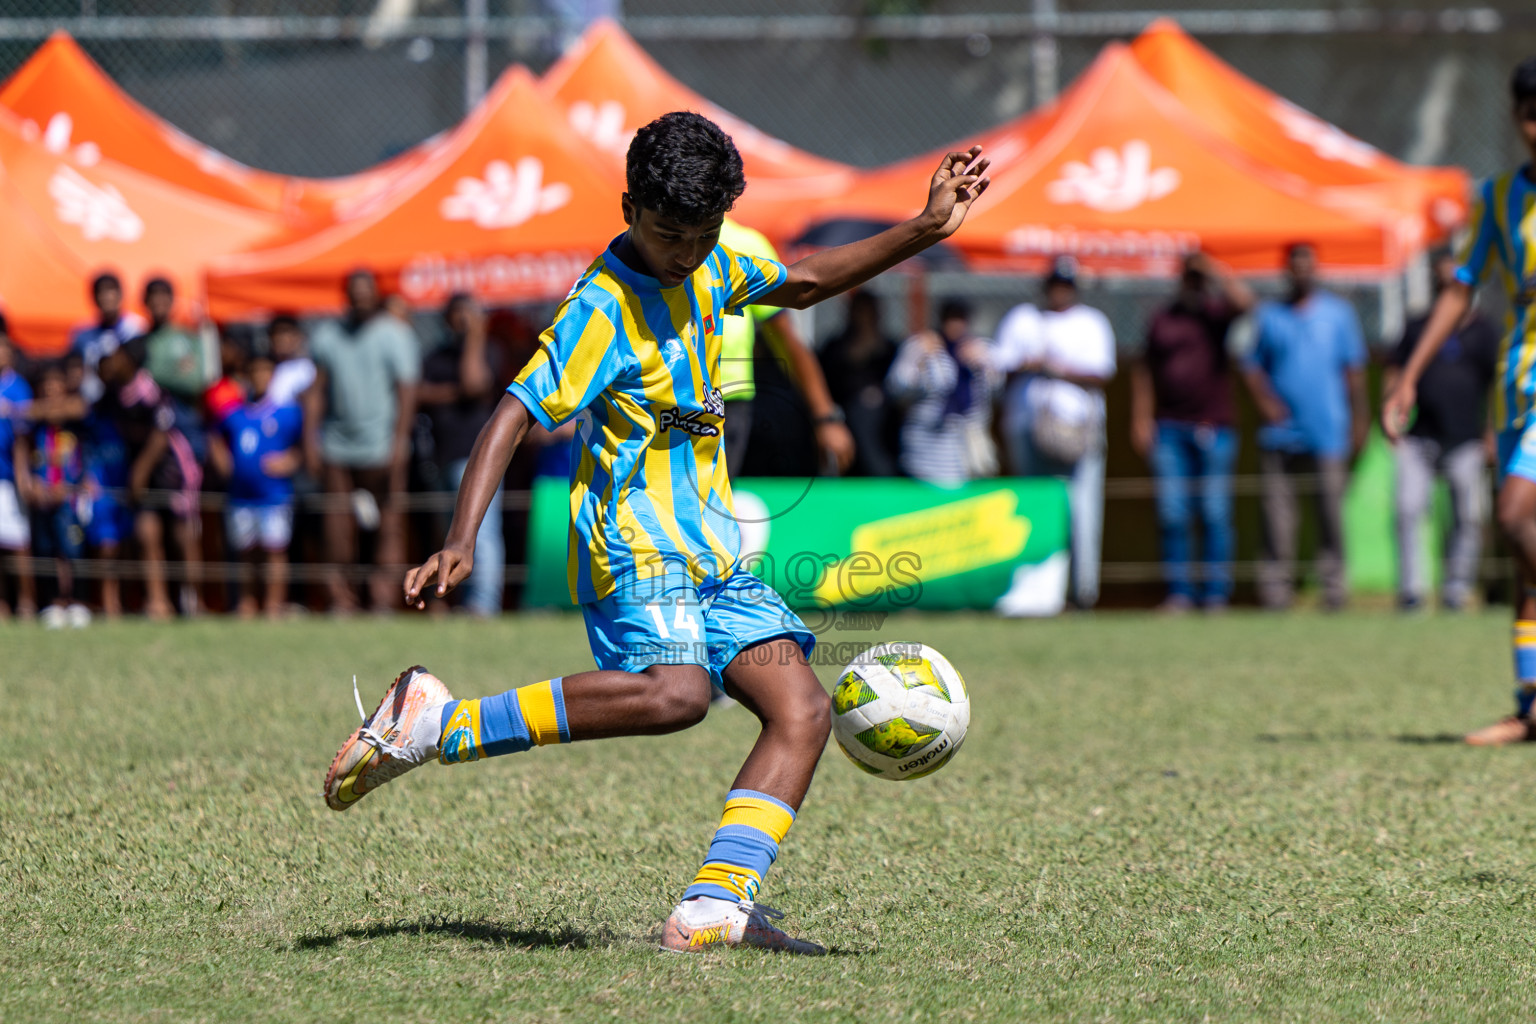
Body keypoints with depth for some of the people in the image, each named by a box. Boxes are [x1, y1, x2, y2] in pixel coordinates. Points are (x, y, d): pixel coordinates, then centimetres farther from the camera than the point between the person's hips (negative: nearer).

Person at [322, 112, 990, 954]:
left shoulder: (706, 270, 13)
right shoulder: (602, 310, -13)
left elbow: (804, 284, 31)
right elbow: (511, 419, -19)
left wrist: (926, 230, 26)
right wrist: (460, 546, -31)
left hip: (710, 553, 9)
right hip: (634, 545, -9)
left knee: (803, 709, -8)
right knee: (673, 692, -34)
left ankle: (713, 908, -18)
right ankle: (433, 724, -25)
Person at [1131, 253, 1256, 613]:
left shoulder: (1217, 314, 5)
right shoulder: (1162, 320, 13)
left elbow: (1244, 301, -17)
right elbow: (1144, 370, 16)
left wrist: (1215, 271, -15)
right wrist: (1141, 419, 9)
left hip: (1214, 430, -2)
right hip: (1169, 430, 2)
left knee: (1215, 514, -2)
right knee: (1172, 514, -1)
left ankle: (1216, 593, 3)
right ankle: (1178, 591, 5)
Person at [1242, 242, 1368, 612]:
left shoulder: (1338, 312, 11)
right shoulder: (1269, 315, 11)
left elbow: (1354, 369, 12)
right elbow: (1252, 366, 14)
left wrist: (1359, 421, 8)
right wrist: (1264, 400, -4)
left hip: (1328, 431, 0)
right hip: (1282, 429, 0)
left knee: (1331, 509, -3)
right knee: (1277, 512, -4)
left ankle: (1334, 582, 3)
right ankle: (1275, 586, -1)